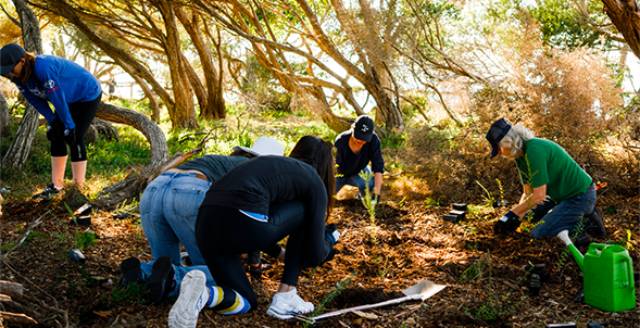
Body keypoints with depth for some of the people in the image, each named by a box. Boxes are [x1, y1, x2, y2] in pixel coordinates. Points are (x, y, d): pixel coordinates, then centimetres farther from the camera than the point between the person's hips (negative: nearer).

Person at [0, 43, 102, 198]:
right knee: (56, 136, 4)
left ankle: (78, 187, -2)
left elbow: (58, 98, -31)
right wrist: (51, 121, -9)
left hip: (88, 95, -8)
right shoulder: (20, 76, -10)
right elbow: (36, 100, -1)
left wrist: (69, 126, -24)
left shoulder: (43, 67, -36)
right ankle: (57, 184, 11)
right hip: (70, 99, 8)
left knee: (74, 138, -11)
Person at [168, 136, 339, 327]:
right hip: (241, 224, -7)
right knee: (305, 216, 22)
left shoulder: (274, 164, 32)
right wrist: (328, 240, 35)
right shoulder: (314, 181, 13)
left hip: (206, 225, 7)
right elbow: (315, 255, 12)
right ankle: (285, 298, 17)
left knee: (247, 302, 25)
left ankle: (200, 293, -6)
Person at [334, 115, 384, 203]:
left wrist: (376, 193, -41)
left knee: (371, 184, -27)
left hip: (358, 172, 1)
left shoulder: (373, 140, -31)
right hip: (340, 173, -1)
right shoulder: (340, 141, -35)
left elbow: (378, 167, -33)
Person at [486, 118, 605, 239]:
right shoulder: (521, 155, 3)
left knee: (538, 234, -11)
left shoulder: (534, 151, -27)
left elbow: (539, 195, -26)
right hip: (566, 193, 10)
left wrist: (512, 214, -19)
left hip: (580, 197, -10)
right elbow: (528, 193, 6)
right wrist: (517, 217, -5)